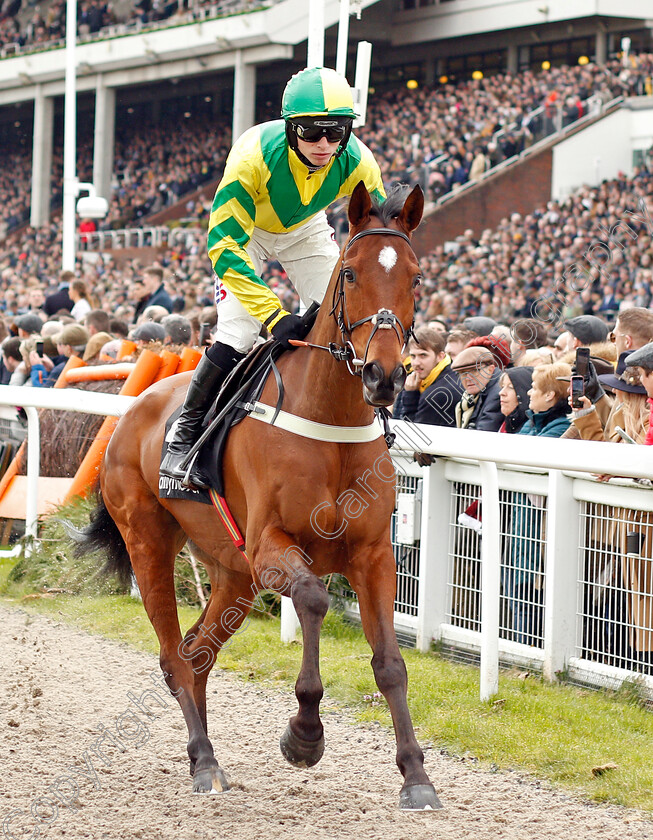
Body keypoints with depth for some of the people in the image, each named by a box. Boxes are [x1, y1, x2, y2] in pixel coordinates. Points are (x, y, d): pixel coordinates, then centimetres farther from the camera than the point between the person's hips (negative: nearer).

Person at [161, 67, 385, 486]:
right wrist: (274, 315, -46)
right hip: (246, 228, -3)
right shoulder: (254, 156, -40)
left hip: (306, 230, 4)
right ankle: (185, 431, -3)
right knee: (238, 335, -19)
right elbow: (226, 246, -39)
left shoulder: (357, 162, -29)